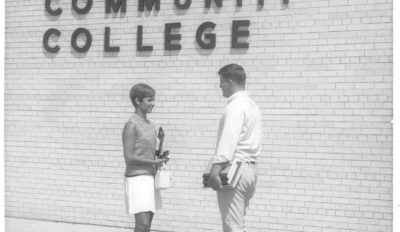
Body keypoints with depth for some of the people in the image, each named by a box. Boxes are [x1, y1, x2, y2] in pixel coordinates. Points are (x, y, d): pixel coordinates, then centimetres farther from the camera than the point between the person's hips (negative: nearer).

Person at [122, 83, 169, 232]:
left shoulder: (150, 126, 13)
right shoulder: (131, 125, -11)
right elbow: (129, 157, -16)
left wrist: (161, 157, -1)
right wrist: (154, 162, -15)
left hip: (150, 177, 8)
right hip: (137, 179, -8)